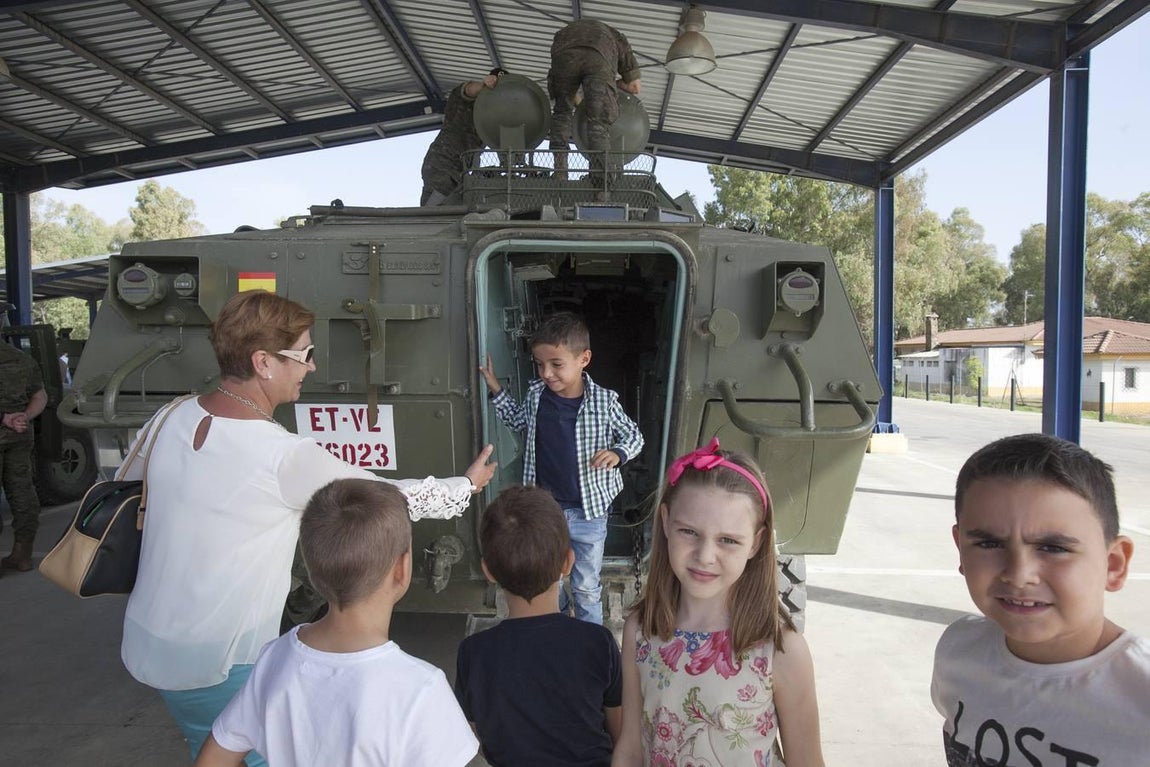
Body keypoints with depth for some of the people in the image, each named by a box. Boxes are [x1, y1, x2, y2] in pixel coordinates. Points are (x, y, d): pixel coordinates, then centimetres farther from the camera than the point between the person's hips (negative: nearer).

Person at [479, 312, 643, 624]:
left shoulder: (604, 401, -18)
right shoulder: (536, 395, -8)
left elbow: (634, 436, -3)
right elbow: (518, 421, 14)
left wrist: (618, 453, -23)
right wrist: (496, 390, 4)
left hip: (589, 512, -3)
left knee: (587, 587, 16)